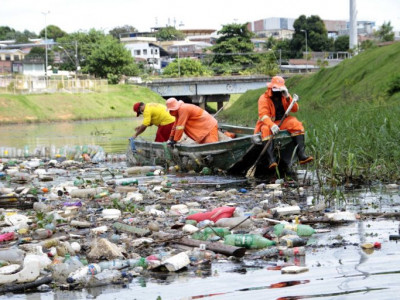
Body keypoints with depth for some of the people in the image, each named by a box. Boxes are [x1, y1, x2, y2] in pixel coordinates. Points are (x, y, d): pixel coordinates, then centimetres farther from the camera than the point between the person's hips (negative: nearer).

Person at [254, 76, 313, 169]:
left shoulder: (284, 96, 9)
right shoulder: (264, 98, -6)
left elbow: (295, 109, -2)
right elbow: (263, 115, -20)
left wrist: (288, 98, -17)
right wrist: (272, 125, -39)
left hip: (282, 122, 4)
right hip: (268, 123, -4)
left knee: (296, 124, -22)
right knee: (266, 129, -37)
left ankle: (301, 154, -32)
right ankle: (271, 159, -49)